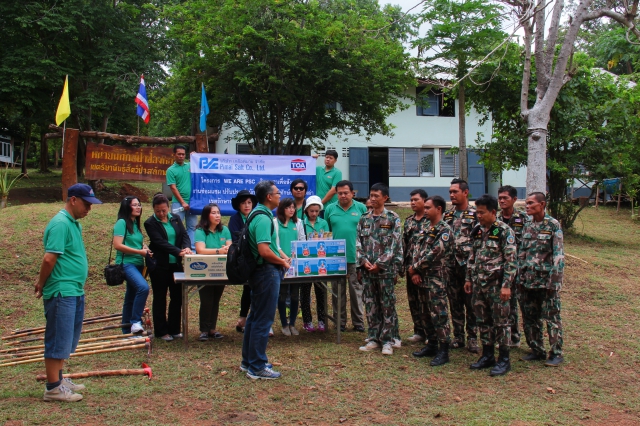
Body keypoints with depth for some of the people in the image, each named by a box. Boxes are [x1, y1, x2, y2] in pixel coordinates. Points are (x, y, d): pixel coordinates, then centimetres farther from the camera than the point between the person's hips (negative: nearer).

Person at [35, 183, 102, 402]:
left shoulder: (75, 223, 14)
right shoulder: (61, 223, -17)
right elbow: (49, 259, -21)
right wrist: (41, 285, -9)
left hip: (75, 292, 10)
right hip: (61, 292, -10)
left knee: (68, 339, 17)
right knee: (58, 339, -2)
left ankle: (58, 379, 29)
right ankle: (53, 388, 7)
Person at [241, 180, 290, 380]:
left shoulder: (259, 215, 13)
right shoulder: (264, 218, -19)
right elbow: (264, 251, -28)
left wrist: (280, 259, 15)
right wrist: (282, 262, -13)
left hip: (259, 271, 11)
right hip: (267, 272, -11)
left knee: (255, 317, 17)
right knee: (263, 320, -3)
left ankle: (248, 361, 28)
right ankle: (257, 367, 5)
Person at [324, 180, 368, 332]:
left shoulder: (361, 208, 2)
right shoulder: (330, 209, 5)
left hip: (355, 257, -1)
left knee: (356, 290, 5)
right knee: (337, 291, 8)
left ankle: (358, 322, 14)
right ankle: (340, 321, 18)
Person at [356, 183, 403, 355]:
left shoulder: (393, 218, -2)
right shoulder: (364, 219, 11)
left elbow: (394, 244, -8)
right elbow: (358, 243, 9)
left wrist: (379, 264, -13)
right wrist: (363, 262, -6)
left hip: (385, 270, -4)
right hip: (367, 270, 4)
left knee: (388, 306, 0)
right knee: (370, 306, 9)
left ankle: (387, 341, 7)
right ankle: (373, 339, 18)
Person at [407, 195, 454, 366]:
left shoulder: (445, 230, -11)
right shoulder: (424, 227, 13)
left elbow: (434, 254, -19)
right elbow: (416, 249, 9)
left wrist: (414, 268, -11)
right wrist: (414, 272, -4)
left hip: (437, 278, -8)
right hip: (422, 277, 8)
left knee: (439, 314, -5)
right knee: (426, 314, 15)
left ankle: (444, 351, 2)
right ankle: (431, 345, 26)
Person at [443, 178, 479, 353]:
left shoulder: (475, 215, -4)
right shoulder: (447, 215, 11)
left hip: (468, 265, -5)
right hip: (451, 266, 5)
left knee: (471, 304, 1)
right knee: (455, 303, 10)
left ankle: (472, 338, 11)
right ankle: (458, 337, 20)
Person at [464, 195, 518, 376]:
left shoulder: (504, 231, -11)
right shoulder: (477, 230, 9)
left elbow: (511, 261, -13)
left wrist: (506, 285, -18)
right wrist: (468, 278, 15)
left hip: (496, 284, -7)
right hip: (478, 284, 7)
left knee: (500, 322, 2)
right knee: (483, 321, 13)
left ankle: (504, 360, 12)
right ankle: (487, 356, 25)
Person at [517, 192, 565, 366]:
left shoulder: (553, 225, -7)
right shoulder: (527, 226, 9)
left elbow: (558, 254, -11)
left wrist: (555, 280, -16)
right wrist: (520, 278, 10)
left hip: (547, 280, -6)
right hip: (529, 279, 6)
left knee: (552, 317, 0)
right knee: (530, 317, 10)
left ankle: (556, 353, 10)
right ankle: (537, 350, 22)